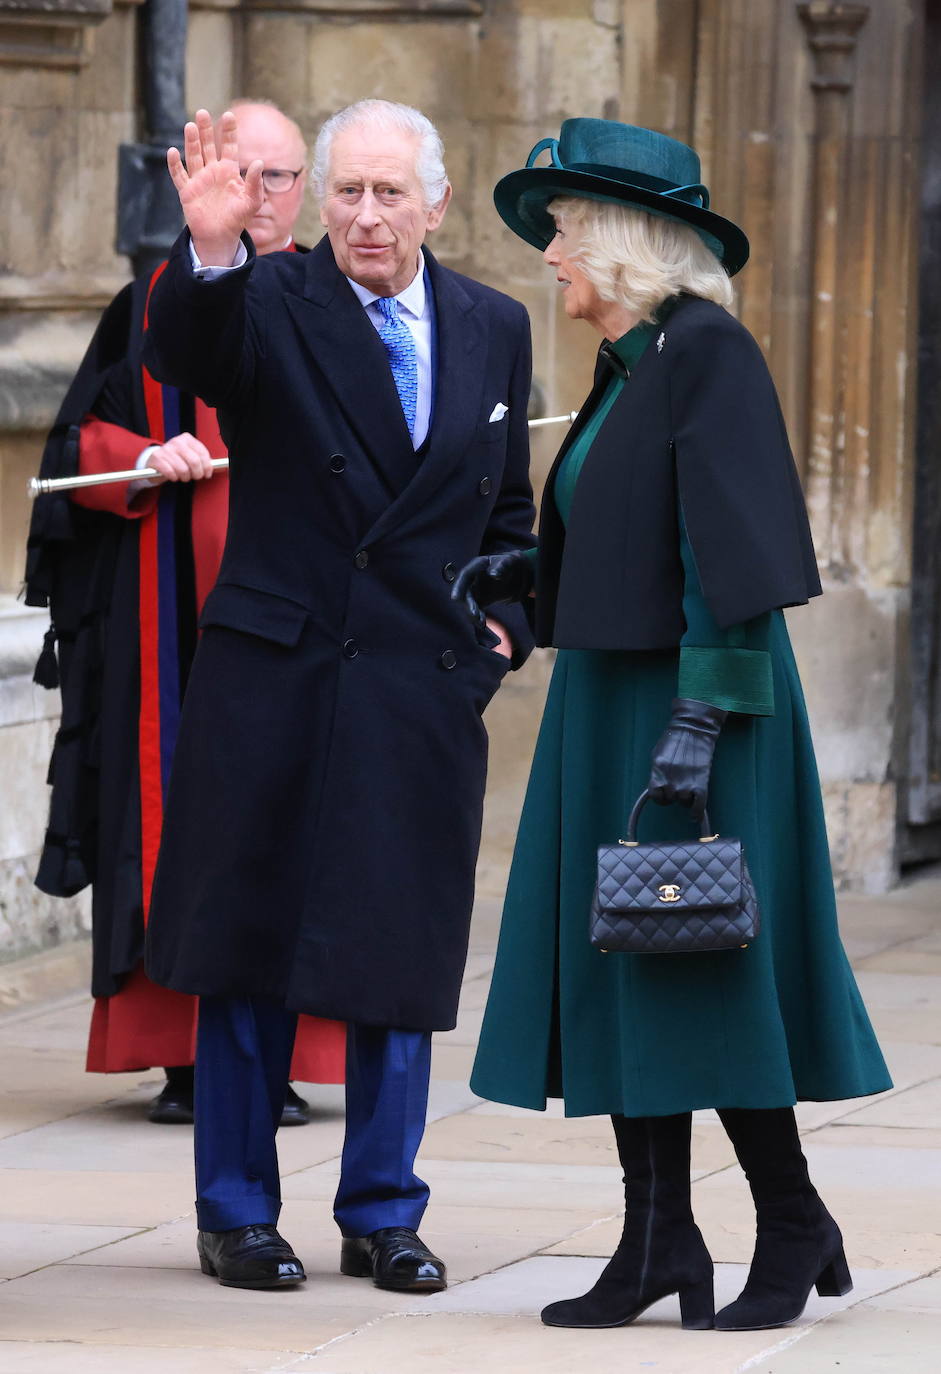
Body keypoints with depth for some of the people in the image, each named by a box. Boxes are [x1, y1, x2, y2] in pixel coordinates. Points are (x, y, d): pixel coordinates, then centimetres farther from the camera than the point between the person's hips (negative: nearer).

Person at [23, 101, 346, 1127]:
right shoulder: (153, 306, 10)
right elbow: (78, 444, 7)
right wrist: (145, 461, -12)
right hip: (176, 614, 0)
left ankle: (277, 1058, 1)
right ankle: (182, 1058, 2)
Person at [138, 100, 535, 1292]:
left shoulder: (493, 328, 9)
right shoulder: (267, 304, -4)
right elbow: (180, 358, -27)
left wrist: (509, 623, 5)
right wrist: (210, 252, -45)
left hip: (424, 691, 3)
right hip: (272, 678, -3)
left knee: (397, 959, 7)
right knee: (250, 947, 5)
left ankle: (382, 1215, 18)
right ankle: (237, 1214, 15)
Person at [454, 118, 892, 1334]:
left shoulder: (709, 352, -14)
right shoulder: (626, 372, 14)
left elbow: (730, 544, -20)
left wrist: (700, 721, -25)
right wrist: (520, 575, 12)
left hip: (697, 708, -9)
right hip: (607, 712, 9)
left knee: (699, 980, -5)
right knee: (610, 976, 5)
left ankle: (791, 1224, 8)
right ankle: (659, 1244, 7)